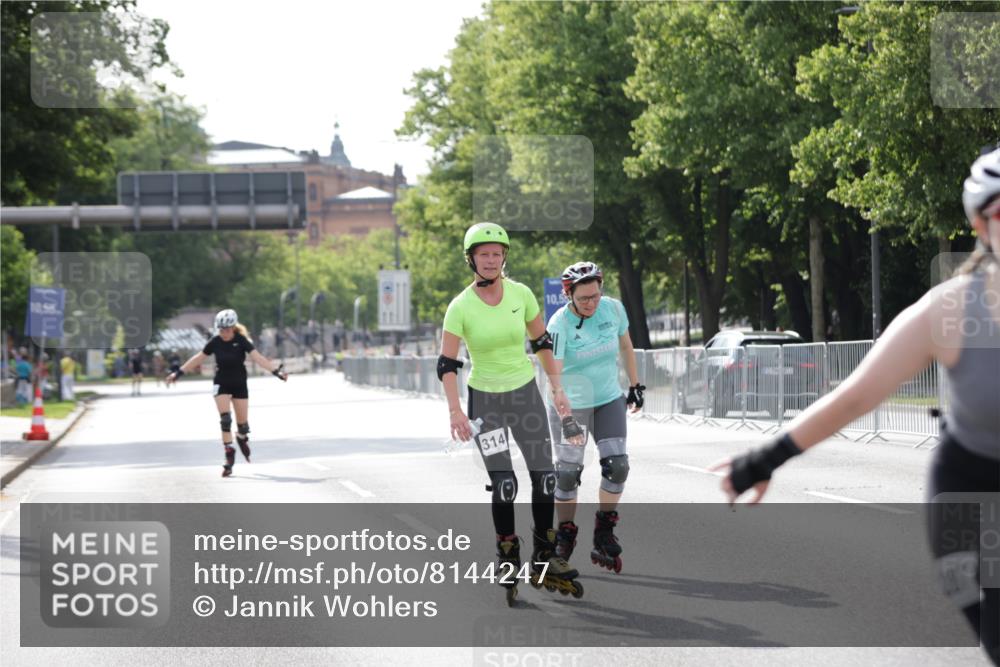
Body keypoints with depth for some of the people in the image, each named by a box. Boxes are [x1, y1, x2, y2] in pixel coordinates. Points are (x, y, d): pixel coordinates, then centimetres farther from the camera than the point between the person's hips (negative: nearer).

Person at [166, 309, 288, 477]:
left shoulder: (241, 341, -14)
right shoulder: (215, 342, -7)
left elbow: (258, 358, -22)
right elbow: (198, 359, 4)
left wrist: (276, 371, -34)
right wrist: (178, 373, 6)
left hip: (239, 385, -1)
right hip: (221, 384, 1)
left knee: (242, 422, 5)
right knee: (225, 419, -15)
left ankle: (242, 438, 40)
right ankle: (229, 454, -11)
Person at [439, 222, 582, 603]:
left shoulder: (521, 295, -5)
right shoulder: (461, 307, -13)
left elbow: (542, 342, 8)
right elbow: (447, 364, -12)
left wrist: (556, 388, 7)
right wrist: (454, 410, -21)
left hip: (526, 393, 3)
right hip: (484, 400, -3)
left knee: (544, 478, -1)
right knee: (504, 485, -8)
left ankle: (543, 562, 11)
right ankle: (507, 559, 10)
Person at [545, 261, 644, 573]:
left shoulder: (613, 309, -10)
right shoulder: (560, 324, -23)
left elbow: (625, 346, 9)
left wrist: (636, 386, 13)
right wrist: (567, 420, -40)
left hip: (610, 400, 3)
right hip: (570, 405, -3)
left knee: (617, 466, -8)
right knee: (568, 473, -1)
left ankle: (604, 535, 6)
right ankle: (564, 538, 18)